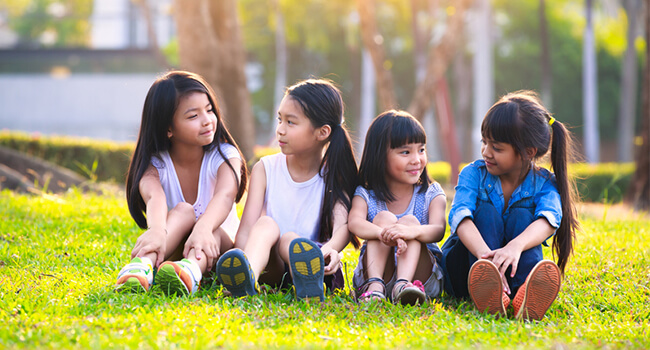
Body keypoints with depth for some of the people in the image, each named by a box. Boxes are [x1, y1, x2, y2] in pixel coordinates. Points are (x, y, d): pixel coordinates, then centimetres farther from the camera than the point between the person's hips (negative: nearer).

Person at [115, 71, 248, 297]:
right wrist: (157, 230, -56)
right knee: (183, 210, -28)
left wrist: (203, 228, -53)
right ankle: (141, 266, -57)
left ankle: (190, 271, -67)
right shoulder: (154, 165, -6)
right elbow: (154, 198, -31)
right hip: (171, 249, 0)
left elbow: (225, 194, -30)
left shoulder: (224, 156, -6)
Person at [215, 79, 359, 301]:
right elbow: (246, 229, -4)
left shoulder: (334, 174, 4)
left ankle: (309, 283, -66)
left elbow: (342, 224, -15)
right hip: (271, 268, 1)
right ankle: (247, 278, -61)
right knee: (266, 224, -27)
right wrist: (242, 265, -27)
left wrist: (330, 248, -40)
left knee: (290, 238, -30)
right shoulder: (265, 169, 8)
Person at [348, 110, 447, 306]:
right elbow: (355, 223, -19)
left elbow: (438, 230, -17)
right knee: (384, 217, -18)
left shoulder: (432, 194, 3)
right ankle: (374, 285, -39)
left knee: (410, 221, -20)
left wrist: (411, 231, -42)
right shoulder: (365, 195, 3)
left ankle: (404, 285, -45)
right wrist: (384, 233, -43)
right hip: (373, 272, 0)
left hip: (420, 273, 0)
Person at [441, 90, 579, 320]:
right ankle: (488, 290, -54)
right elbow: (460, 215, -25)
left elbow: (548, 220, -28)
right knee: (486, 211, -24)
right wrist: (485, 254, -47)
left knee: (521, 215, -23)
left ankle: (527, 292, -54)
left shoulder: (544, 184, -5)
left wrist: (516, 246, -51)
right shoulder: (474, 174, -5)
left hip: (513, 270, 0)